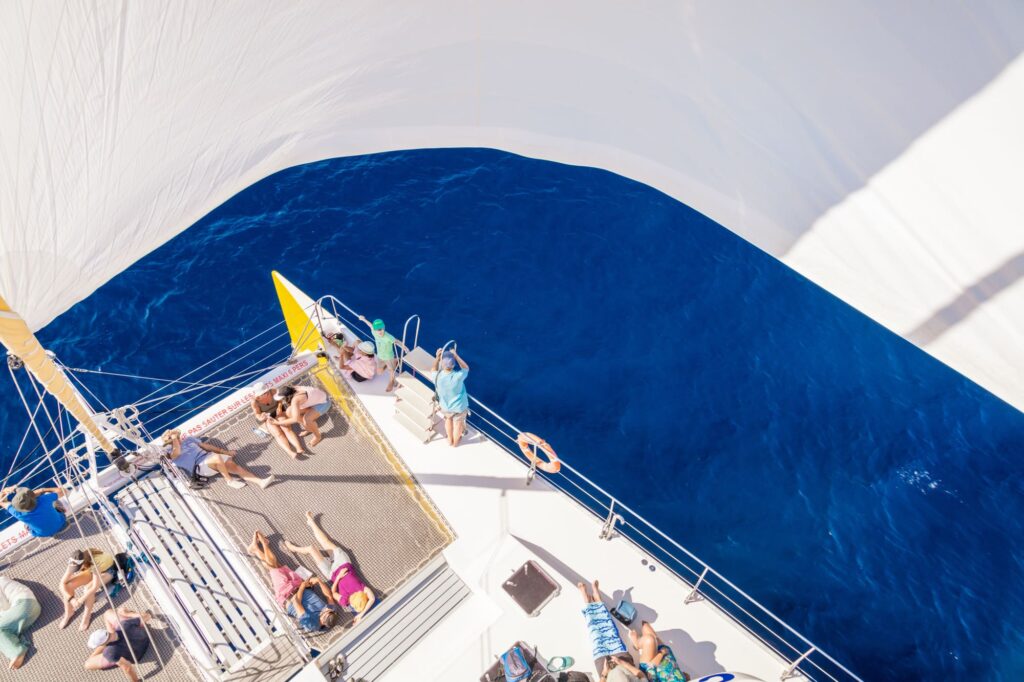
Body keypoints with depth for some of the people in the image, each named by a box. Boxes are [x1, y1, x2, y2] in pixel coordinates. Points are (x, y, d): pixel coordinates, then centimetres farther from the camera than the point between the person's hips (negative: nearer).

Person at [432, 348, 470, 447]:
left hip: (445, 406, 2)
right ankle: (455, 442, 54)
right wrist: (456, 356, -16)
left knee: (448, 420, 34)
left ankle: (450, 440, 57)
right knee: (458, 423, 28)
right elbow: (466, 368, -12)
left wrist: (437, 357, -18)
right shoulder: (458, 376, -36)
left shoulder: (437, 377, -30)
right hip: (459, 406, -2)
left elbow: (434, 370, -4)